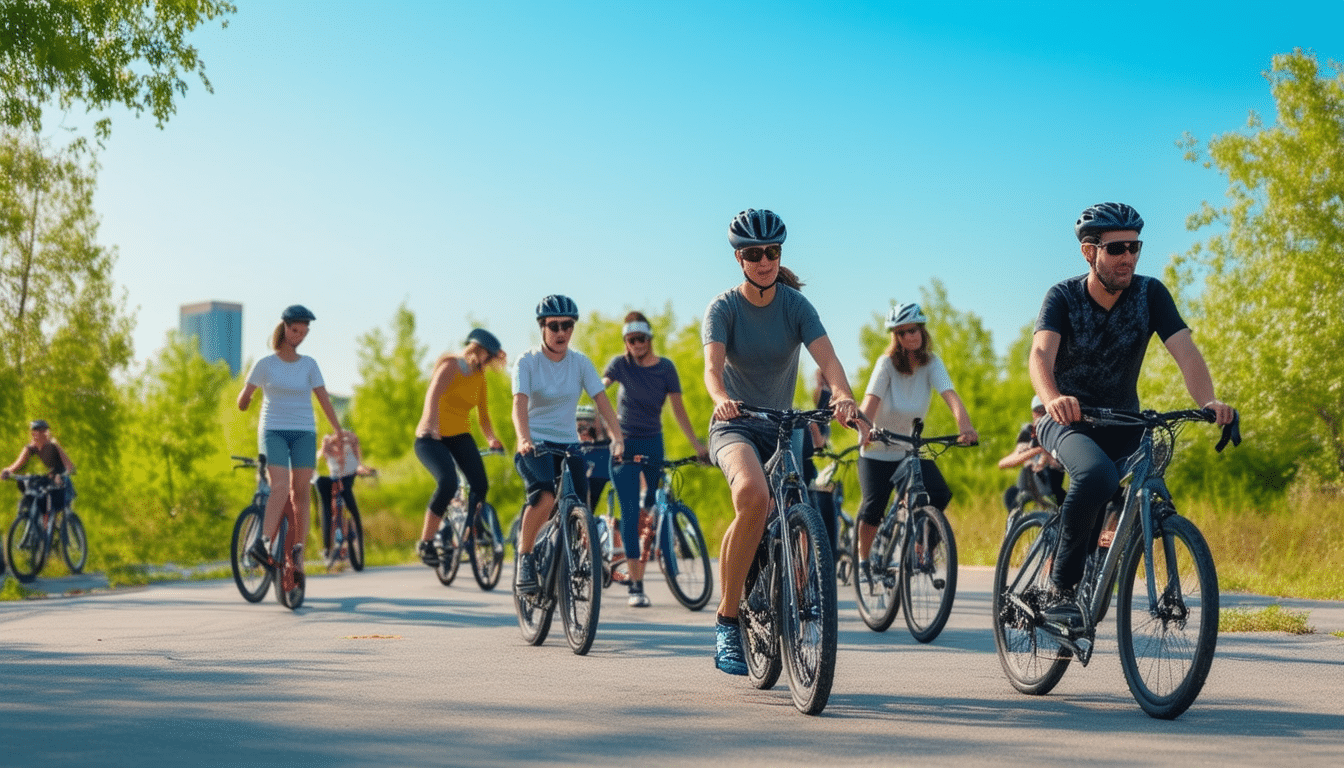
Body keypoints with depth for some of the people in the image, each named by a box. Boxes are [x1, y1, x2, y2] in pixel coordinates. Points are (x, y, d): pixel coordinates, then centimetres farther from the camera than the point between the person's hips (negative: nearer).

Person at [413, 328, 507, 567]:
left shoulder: (479, 376, 9)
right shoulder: (450, 366, -12)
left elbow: (483, 413, 9)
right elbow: (433, 396, -28)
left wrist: (491, 438, -10)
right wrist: (431, 425, -47)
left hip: (459, 437, 6)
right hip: (431, 438, -6)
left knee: (480, 485, -16)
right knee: (447, 483, -30)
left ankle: (471, 535, 4)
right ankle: (425, 543, -19)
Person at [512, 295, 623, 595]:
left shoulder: (580, 362, 2)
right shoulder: (528, 362, -6)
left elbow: (601, 400, -8)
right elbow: (520, 404, -20)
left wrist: (617, 438, -24)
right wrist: (524, 438, -40)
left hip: (568, 445, 4)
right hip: (535, 446, -3)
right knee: (544, 495, -32)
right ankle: (524, 558, -12)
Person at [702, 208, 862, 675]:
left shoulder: (796, 305, -4)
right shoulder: (724, 308, -8)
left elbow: (826, 357, -19)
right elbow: (713, 365, -25)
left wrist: (843, 396, -41)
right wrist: (721, 400, -48)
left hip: (783, 427, 4)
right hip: (735, 427, -4)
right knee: (753, 495, -34)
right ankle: (726, 620, -26)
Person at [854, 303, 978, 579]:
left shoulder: (932, 363, -10)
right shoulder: (887, 363, -17)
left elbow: (950, 395, -25)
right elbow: (871, 400, -30)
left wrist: (964, 425, -45)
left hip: (913, 449, 3)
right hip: (878, 451, -2)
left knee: (940, 496, -16)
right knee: (873, 507, -13)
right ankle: (863, 562, 10)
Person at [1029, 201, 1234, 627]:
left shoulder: (1150, 293, -9)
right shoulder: (1064, 297, -14)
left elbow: (1186, 352, -21)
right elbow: (1041, 354, -31)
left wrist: (1208, 402, -42)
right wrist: (1053, 399, -54)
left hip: (1121, 423, 4)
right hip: (1067, 419, -4)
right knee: (1097, 475, -34)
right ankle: (1060, 589, -23)